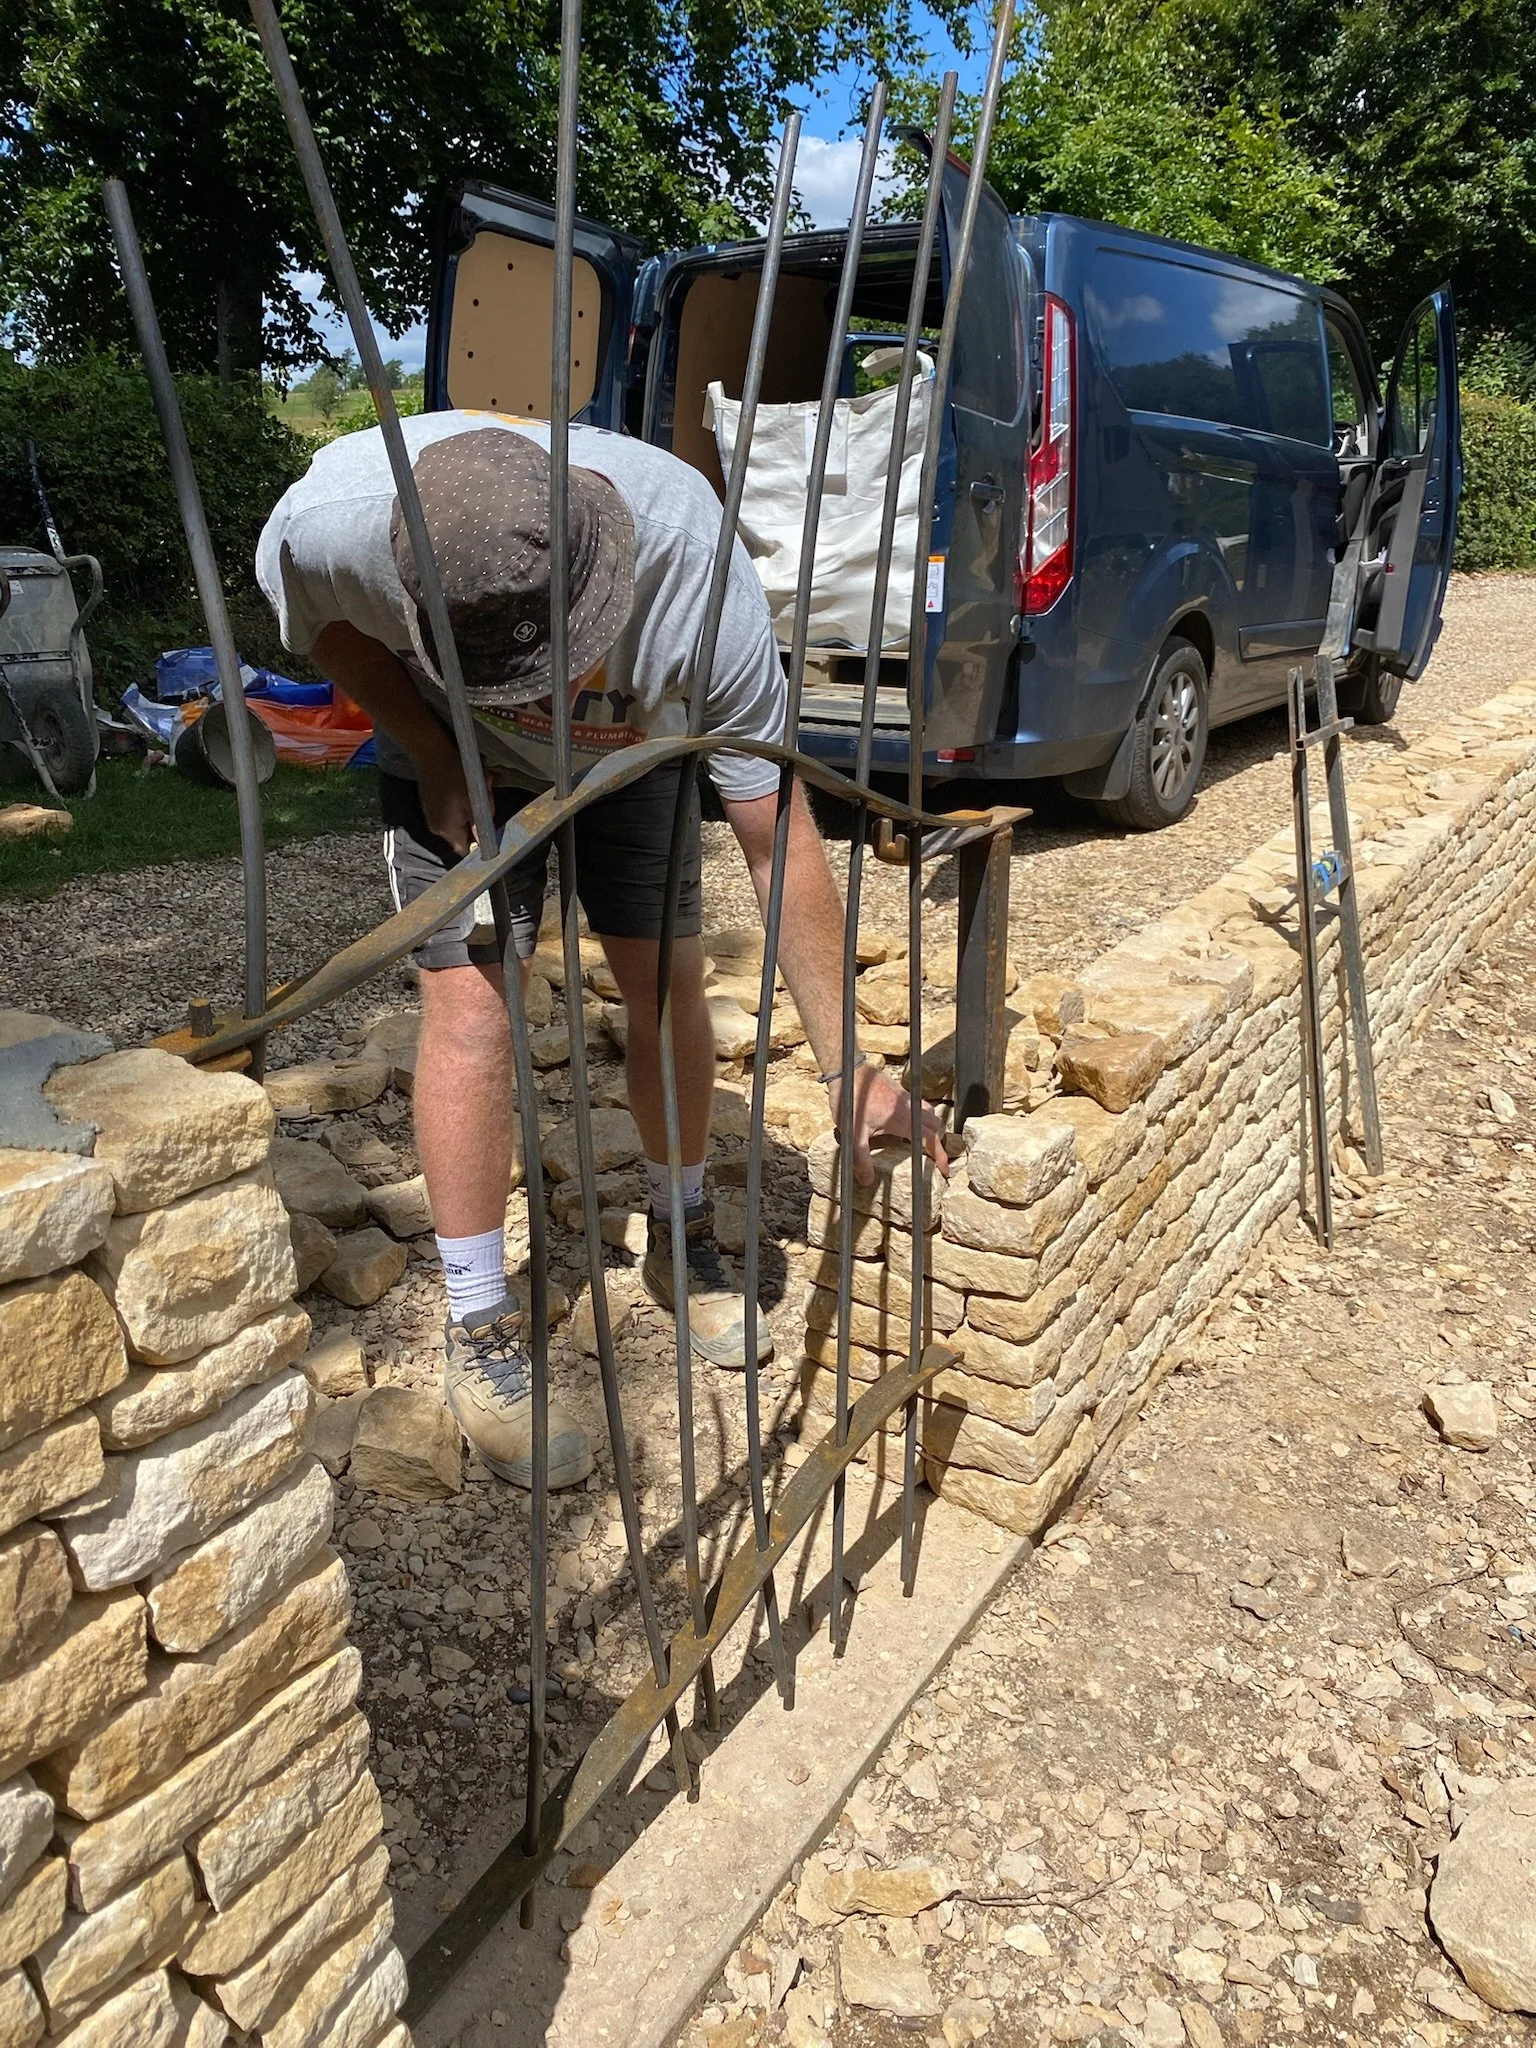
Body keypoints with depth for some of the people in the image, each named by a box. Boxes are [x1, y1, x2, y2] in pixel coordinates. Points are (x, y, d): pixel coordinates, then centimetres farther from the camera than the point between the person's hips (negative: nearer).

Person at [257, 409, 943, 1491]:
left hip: (632, 750, 1)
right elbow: (330, 623, -10)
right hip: (453, 751, 0)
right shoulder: (332, 519, -38)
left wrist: (847, 1067, -32)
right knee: (471, 1005, -13)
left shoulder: (702, 582, -38)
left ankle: (684, 1236, 24)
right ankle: (479, 1332, 1)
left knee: (670, 987, -3)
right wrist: (434, 758, -22)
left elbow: (779, 840, -33)